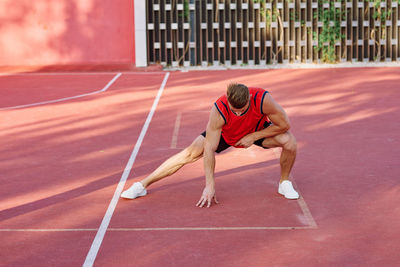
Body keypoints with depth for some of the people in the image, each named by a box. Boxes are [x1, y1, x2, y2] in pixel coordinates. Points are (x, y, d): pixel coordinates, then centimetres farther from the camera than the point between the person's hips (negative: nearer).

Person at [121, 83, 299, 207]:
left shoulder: (262, 99, -40)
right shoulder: (218, 111, -40)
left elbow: (284, 124, -24)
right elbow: (209, 150, -34)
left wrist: (253, 136, -27)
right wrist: (210, 186, -35)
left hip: (257, 130, 1)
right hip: (224, 133, -1)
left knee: (289, 141, -24)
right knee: (190, 154, -14)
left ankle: (284, 183, 5)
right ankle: (142, 185, -4)